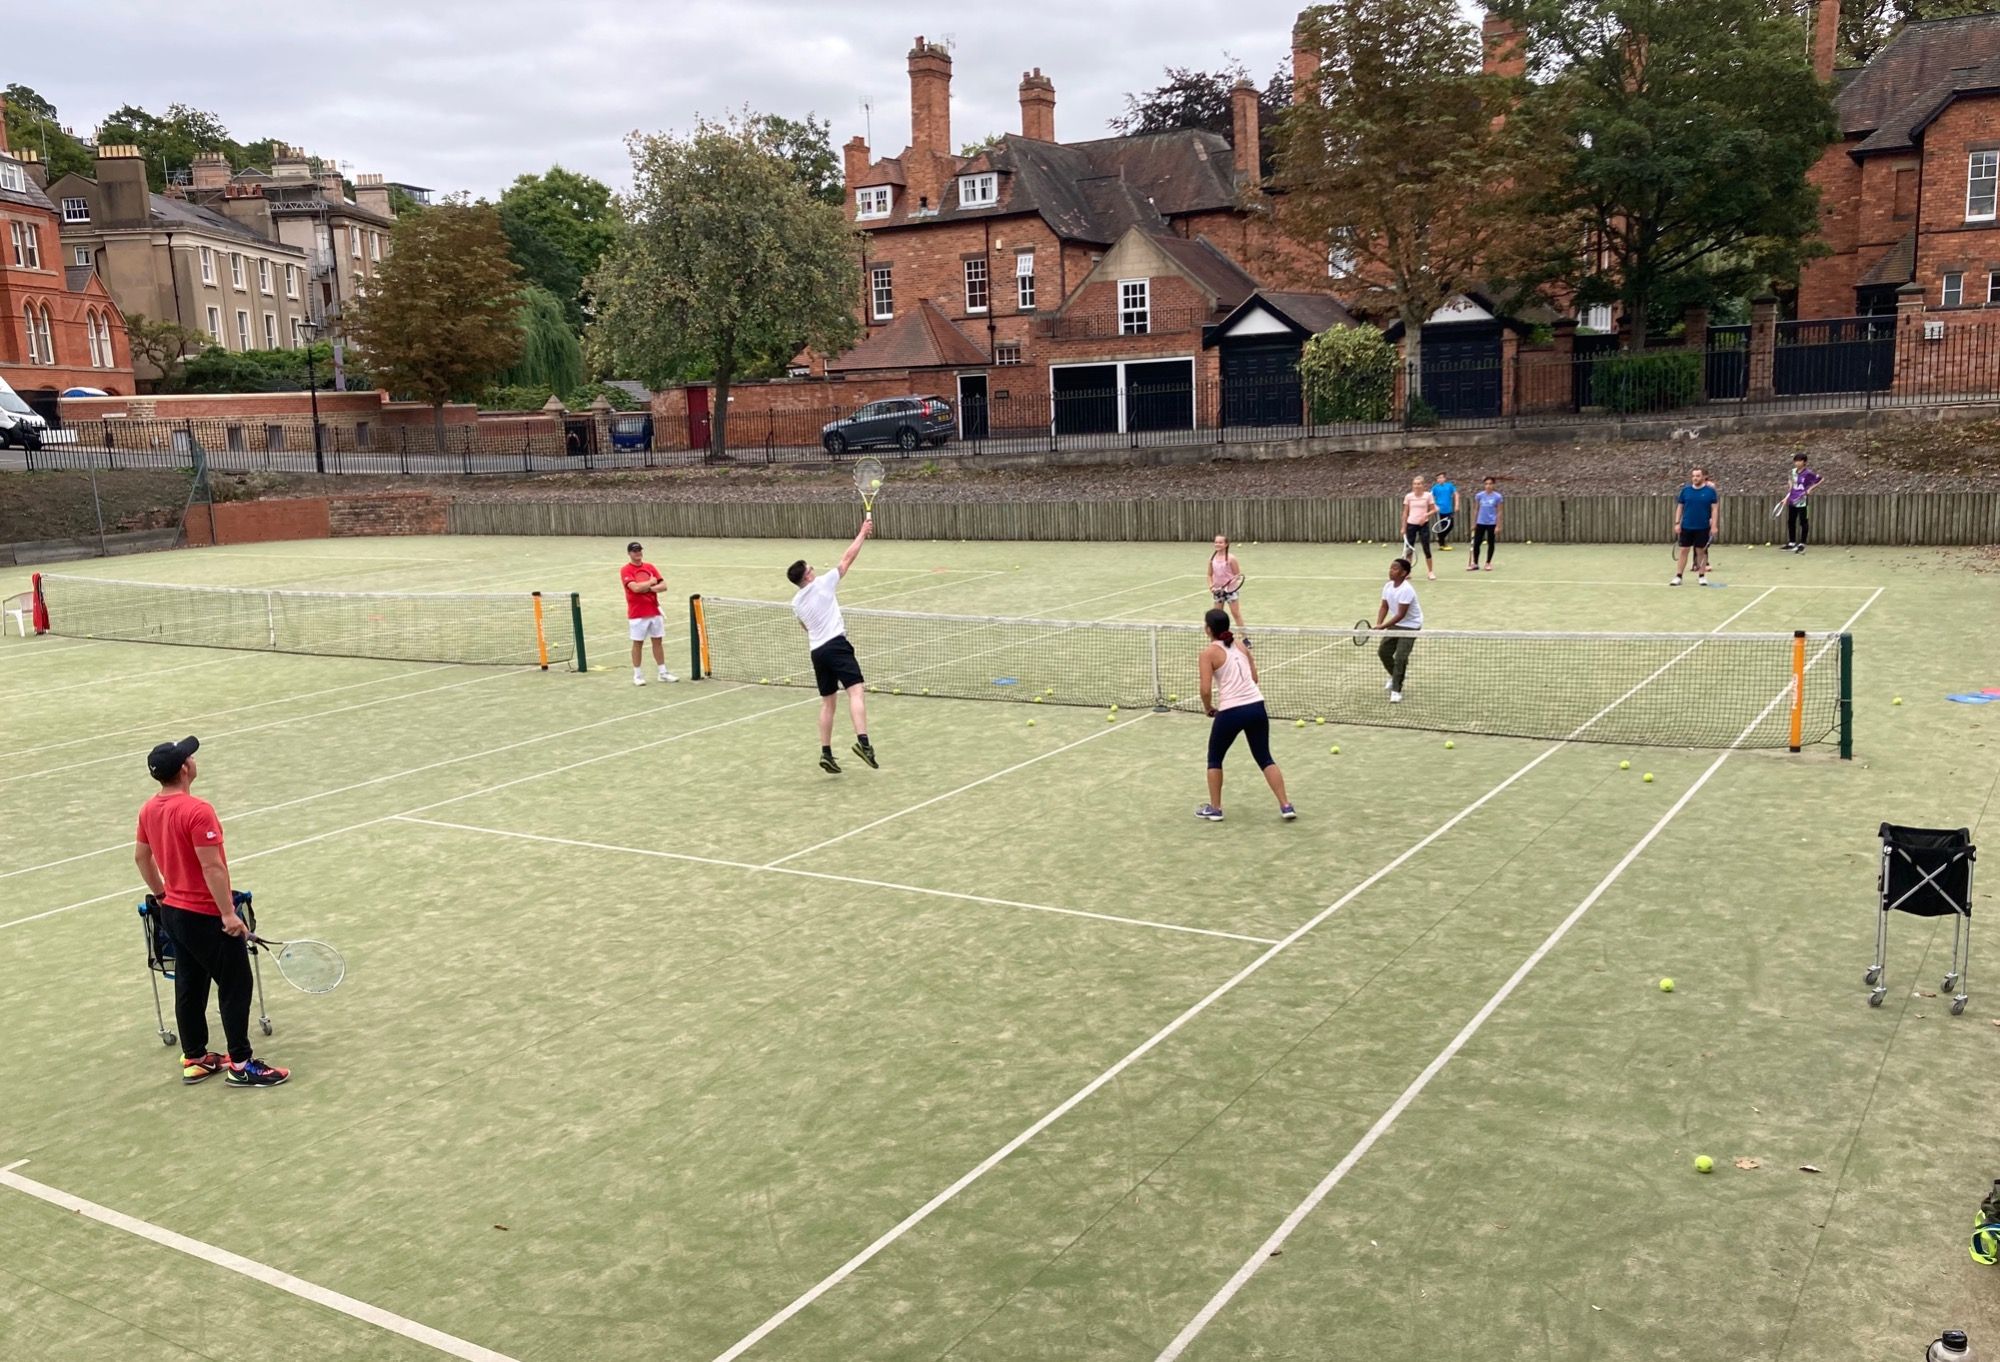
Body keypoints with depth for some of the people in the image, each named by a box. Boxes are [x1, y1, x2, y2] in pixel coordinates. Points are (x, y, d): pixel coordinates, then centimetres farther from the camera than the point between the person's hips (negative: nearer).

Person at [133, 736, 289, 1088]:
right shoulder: (197, 811, -24)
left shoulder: (149, 809, 4)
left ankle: (194, 1059, 25)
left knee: (189, 987, 17)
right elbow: (212, 867, -25)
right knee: (236, 985, 1)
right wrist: (228, 913, -21)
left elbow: (141, 856, 16)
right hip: (205, 916, -9)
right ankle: (241, 1065, 5)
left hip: (173, 911, 9)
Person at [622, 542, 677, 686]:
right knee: (638, 643, 3)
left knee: (658, 641, 9)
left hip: (655, 611, 5)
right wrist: (651, 582, -8)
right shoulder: (626, 570, -8)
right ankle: (637, 675, 11)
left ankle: (663, 673, 15)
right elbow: (635, 588, -22)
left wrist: (651, 588, -15)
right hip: (638, 614, -5)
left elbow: (663, 586, 4)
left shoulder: (650, 567, 9)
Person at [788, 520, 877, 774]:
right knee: (855, 691, -16)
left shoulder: (796, 603, 16)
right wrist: (863, 533, 13)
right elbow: (847, 558, 4)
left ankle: (826, 753, 13)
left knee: (827, 702, 15)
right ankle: (862, 741, -35)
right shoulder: (823, 583, 0)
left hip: (817, 652, 6)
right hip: (836, 644, -6)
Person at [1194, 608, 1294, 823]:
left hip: (1230, 712, -5)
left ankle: (1215, 809, 21)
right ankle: (1286, 806, 10)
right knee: (1265, 758, 16)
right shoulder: (1240, 645, 12)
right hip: (1256, 707, 5)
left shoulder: (1209, 652, -6)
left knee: (1214, 758, 17)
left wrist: (1208, 708, 5)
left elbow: (1205, 689, -12)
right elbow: (1254, 677, 15)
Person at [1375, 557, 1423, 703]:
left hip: (1410, 626, -8)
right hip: (1395, 624, 8)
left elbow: (1401, 614, -28)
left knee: (1400, 657, -14)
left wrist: (1383, 626, -30)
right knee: (1383, 652, 12)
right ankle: (1395, 676, 39)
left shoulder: (1406, 590, -27)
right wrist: (1378, 625, -12)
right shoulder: (1388, 587, -3)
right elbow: (1384, 607, 3)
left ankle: (1396, 690, -4)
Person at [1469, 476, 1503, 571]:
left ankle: (1488, 563, 16)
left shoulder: (1497, 497, -6)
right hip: (1480, 523, 2)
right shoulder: (1479, 495, 0)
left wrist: (1498, 526, -8)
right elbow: (1476, 510, 8)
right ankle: (1475, 564, 10)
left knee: (1490, 543, 6)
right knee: (1476, 543, 1)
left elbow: (1499, 512, -4)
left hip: (1492, 523, -2)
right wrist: (1473, 523, 6)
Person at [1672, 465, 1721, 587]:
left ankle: (1702, 576, 15)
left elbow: (1715, 509, -2)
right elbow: (1680, 507, 9)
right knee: (1683, 550, 2)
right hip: (1686, 527, 2)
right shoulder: (1685, 490, 4)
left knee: (1701, 551, 6)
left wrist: (1714, 525, -9)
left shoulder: (1710, 491, -2)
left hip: (1703, 528, -2)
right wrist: (1677, 523, 1)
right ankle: (1678, 577, 5)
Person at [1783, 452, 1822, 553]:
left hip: (1802, 502, -7)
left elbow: (1821, 479, -9)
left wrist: (1810, 488, -14)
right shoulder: (1793, 472, 8)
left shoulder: (1808, 473, -11)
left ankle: (1802, 544, 8)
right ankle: (1792, 543, 21)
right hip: (1792, 501, 7)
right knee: (1791, 521, 11)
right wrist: (1787, 497, 14)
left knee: (1803, 522, 2)